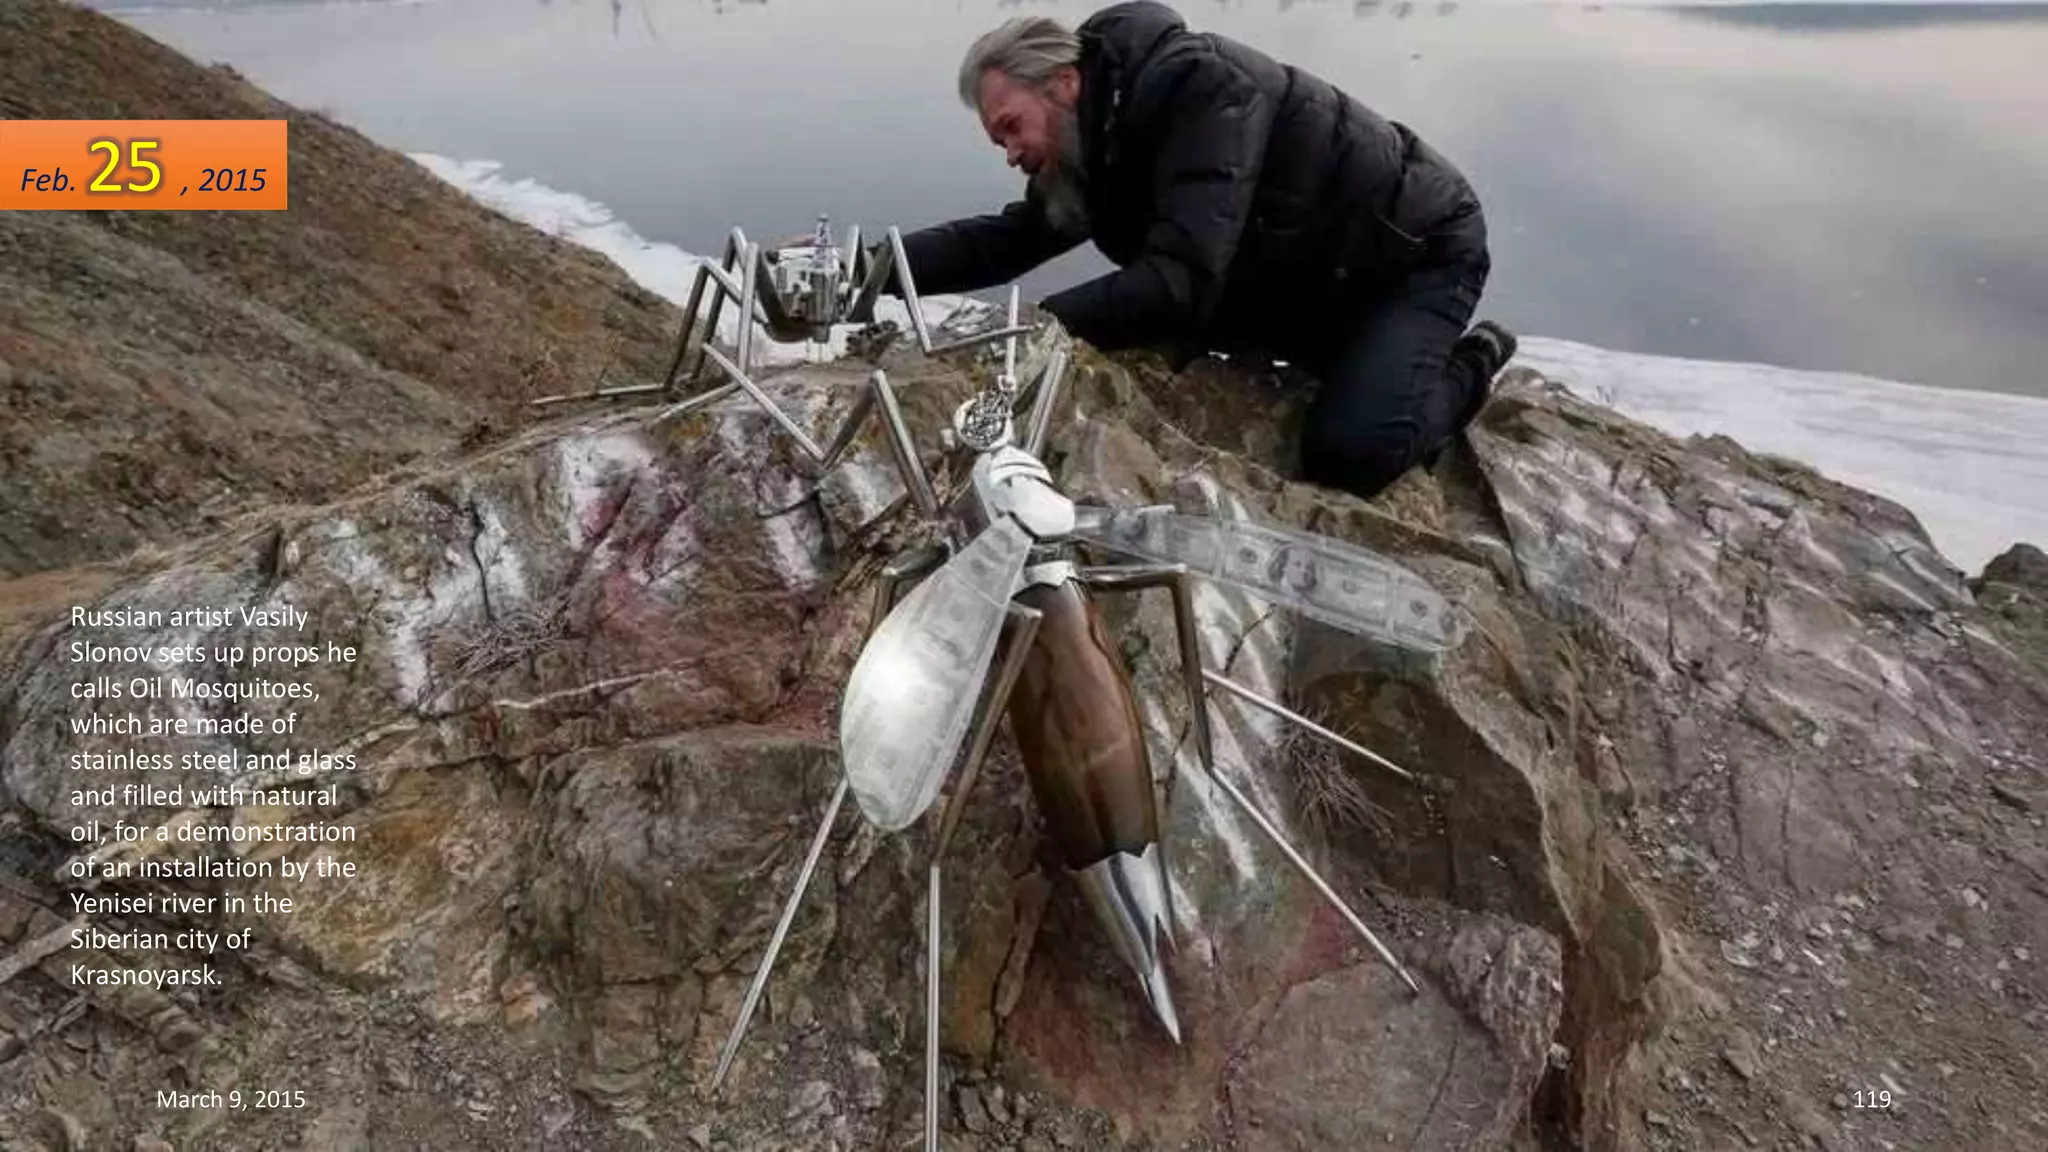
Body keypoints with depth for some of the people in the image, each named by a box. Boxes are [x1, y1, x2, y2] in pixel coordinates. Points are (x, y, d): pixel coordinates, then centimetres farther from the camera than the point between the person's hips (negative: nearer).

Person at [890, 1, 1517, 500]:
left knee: (1347, 455, -24)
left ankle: (1470, 364, 7)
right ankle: (1352, 361, 20)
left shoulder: (1198, 83, -32)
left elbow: (1180, 281, -41)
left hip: (1420, 249, -8)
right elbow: (1005, 239, -6)